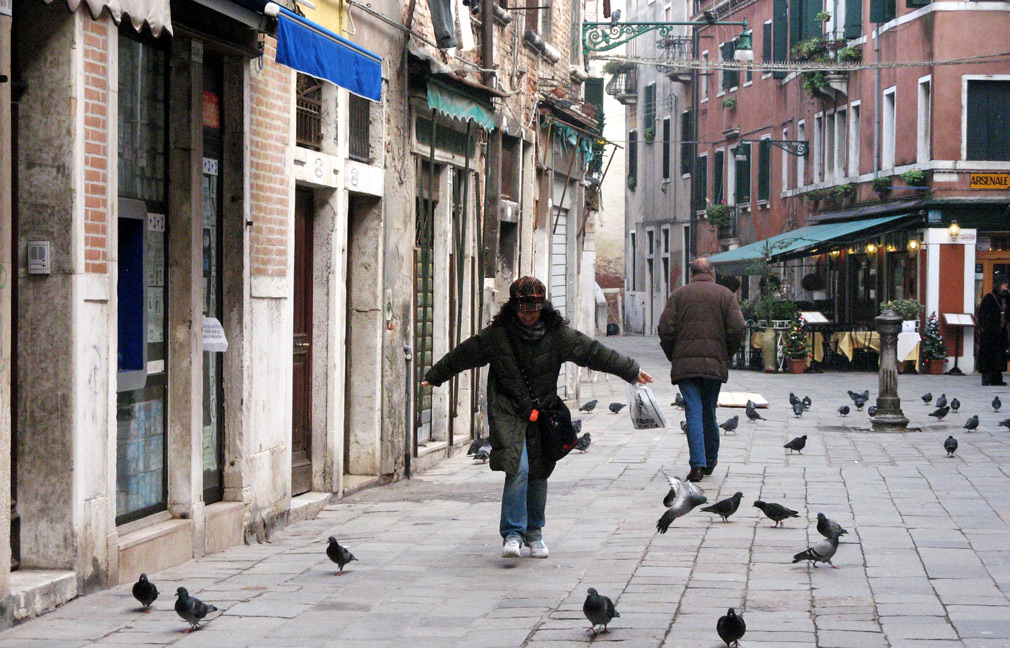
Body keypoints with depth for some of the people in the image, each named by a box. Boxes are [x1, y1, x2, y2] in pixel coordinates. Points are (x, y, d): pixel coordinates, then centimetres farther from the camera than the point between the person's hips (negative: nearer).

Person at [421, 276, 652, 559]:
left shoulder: (557, 335, -2)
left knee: (538, 473, 7)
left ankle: (534, 533, 24)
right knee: (517, 468, -18)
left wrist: (631, 371, 8)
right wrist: (434, 376, 15)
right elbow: (463, 355, 5)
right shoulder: (496, 335, -7)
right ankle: (512, 534, -15)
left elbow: (594, 352, 3)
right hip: (507, 411, -3)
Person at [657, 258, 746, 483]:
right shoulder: (725, 294, 6)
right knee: (709, 412, 14)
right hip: (715, 363, 1)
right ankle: (710, 461, 26)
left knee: (693, 412, -3)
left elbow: (665, 329, 0)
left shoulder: (679, 294, 7)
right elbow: (737, 329, -3)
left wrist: (673, 357, 12)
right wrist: (726, 354, 11)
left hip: (685, 363, -1)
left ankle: (697, 464, -14)